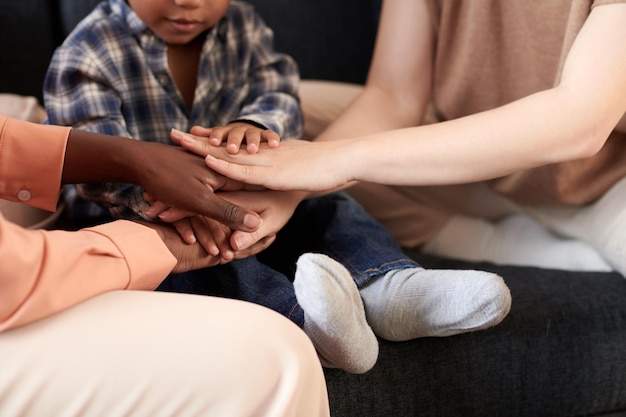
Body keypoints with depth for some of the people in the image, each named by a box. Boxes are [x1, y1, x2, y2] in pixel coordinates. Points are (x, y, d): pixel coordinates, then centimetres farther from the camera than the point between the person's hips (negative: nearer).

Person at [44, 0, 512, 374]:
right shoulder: (84, 58, -13)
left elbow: (280, 94, -6)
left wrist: (253, 127, -33)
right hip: (136, 218, -5)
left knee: (325, 208, -11)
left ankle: (387, 287, -34)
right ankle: (300, 315, -56)